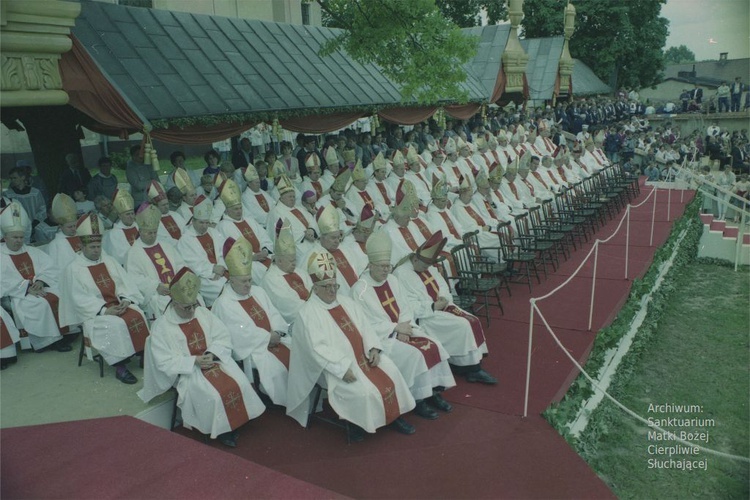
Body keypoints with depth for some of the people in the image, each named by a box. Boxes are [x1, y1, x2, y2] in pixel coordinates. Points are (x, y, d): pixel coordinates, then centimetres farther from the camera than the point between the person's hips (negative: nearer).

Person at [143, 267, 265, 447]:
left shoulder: (203, 313, 2)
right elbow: (164, 362, -13)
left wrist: (212, 353, -16)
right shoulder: (162, 326, -11)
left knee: (241, 384, -19)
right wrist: (194, 361, -22)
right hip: (188, 371, -4)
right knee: (213, 396, -28)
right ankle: (220, 429, -1)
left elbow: (223, 336, 4)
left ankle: (236, 421, 2)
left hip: (214, 360, 4)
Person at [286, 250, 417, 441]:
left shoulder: (347, 302, 12)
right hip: (335, 365, -7)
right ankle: (356, 422, 0)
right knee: (363, 392, -25)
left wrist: (373, 348, -7)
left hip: (362, 355, 7)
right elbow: (317, 349, -18)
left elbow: (365, 328, 12)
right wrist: (342, 368, -25)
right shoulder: (307, 314, -10)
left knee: (392, 375, -9)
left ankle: (394, 415, 7)